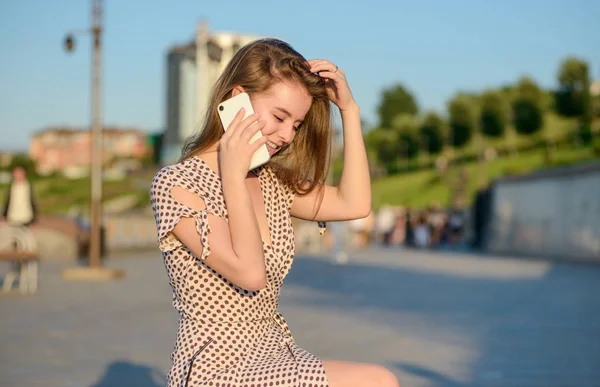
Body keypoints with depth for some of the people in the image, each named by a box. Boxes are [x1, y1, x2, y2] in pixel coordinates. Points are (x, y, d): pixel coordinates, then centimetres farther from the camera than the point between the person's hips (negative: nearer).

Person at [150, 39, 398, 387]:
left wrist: (350, 109, 1)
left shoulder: (271, 182, 12)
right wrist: (234, 175, -16)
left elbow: (354, 204, 2)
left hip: (276, 358, 8)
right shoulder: (176, 185, -11)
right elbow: (249, 273, -19)